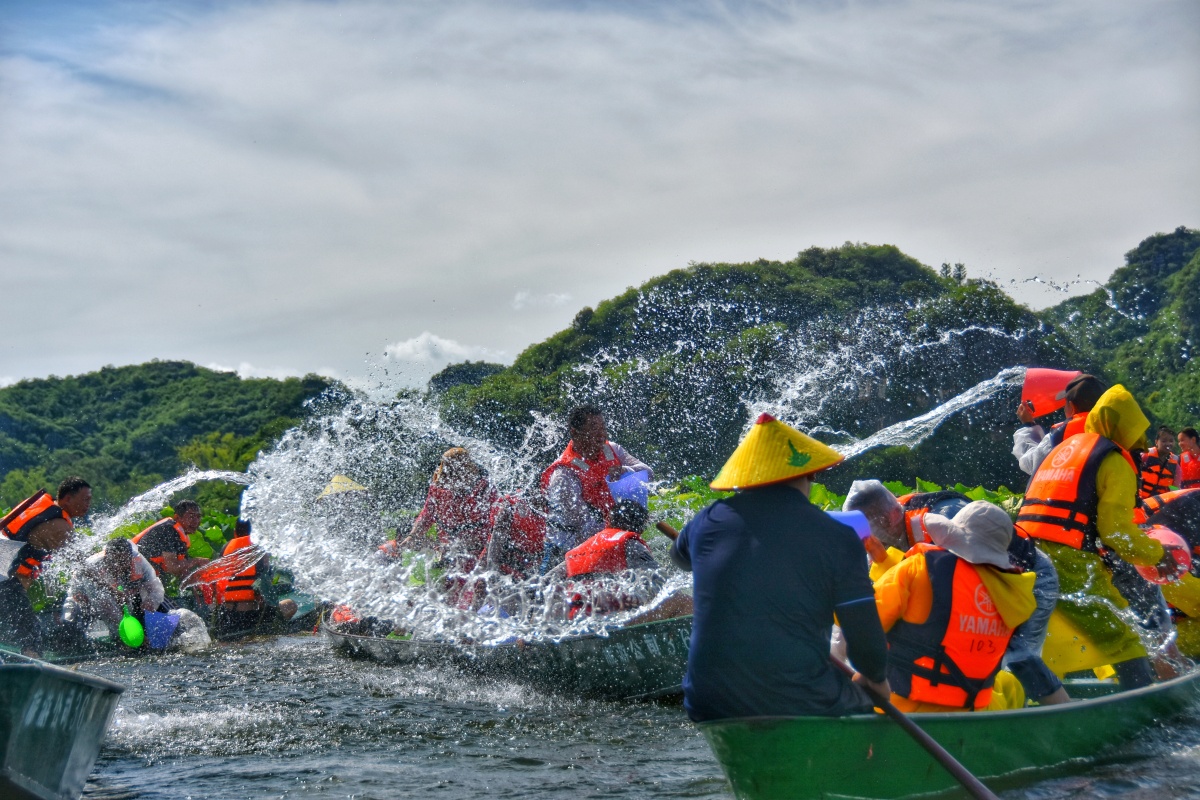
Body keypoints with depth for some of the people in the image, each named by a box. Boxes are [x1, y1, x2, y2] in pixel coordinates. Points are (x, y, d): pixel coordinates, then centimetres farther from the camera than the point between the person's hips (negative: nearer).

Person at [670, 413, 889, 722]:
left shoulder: (708, 521, 3)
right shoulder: (837, 538, -6)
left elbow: (679, 556, 28)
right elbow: (865, 639, -2)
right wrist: (878, 678, 20)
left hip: (708, 708, 4)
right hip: (798, 706, -3)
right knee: (861, 706, 24)